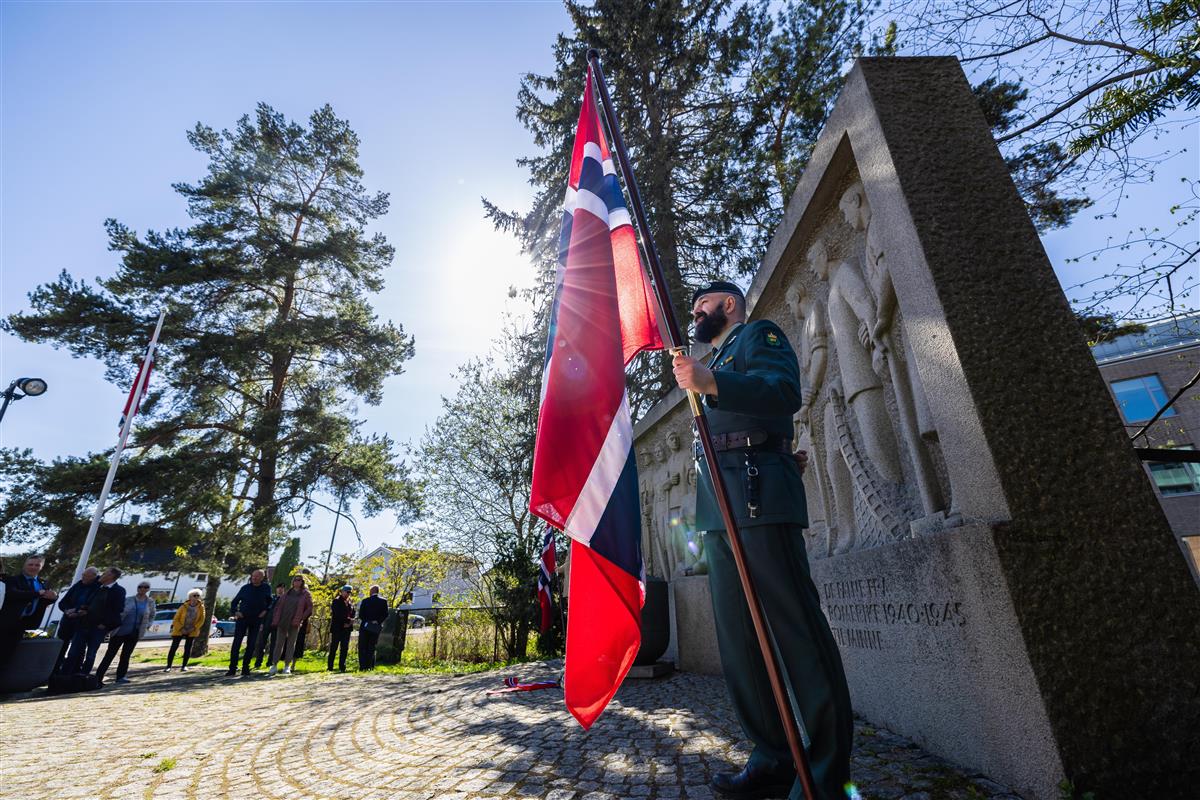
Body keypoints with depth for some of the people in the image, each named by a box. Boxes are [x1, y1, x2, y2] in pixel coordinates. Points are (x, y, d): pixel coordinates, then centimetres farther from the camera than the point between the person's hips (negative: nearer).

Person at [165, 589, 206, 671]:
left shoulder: (201, 607, -7)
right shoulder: (183, 607, -11)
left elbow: (202, 620, -3)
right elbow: (176, 619, -5)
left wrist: (194, 628, -13)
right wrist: (181, 629, -14)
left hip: (192, 631, 1)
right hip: (179, 630, -1)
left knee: (188, 648, 1)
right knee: (174, 647, -3)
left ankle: (184, 666, 11)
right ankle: (168, 666, 9)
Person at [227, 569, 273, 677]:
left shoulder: (266, 588, -1)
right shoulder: (245, 588, -1)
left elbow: (269, 601, 12)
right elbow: (234, 602, 8)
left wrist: (265, 610, -3)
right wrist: (235, 612, -7)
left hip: (256, 620, 0)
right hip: (242, 618, 0)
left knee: (251, 645, 4)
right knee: (236, 643, -7)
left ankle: (245, 668, 14)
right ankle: (232, 668, -1)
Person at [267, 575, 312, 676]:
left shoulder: (305, 594, 1)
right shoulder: (287, 593, 13)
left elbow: (309, 608, -2)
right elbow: (278, 605, 13)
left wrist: (301, 618, -9)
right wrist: (276, 618, 2)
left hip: (294, 623, -3)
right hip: (282, 622, 3)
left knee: (291, 644, 3)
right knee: (279, 643, 4)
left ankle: (287, 666, 10)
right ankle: (274, 665, 11)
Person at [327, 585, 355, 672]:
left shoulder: (349, 603, 14)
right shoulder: (336, 601, -5)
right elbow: (337, 615, -13)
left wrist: (350, 621, -6)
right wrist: (347, 620, -15)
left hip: (347, 628, 5)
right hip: (337, 628, -5)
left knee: (344, 648, 4)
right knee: (333, 647, 0)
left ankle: (342, 666, 9)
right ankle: (329, 666, 10)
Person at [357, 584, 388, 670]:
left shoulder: (365, 600, -4)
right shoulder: (383, 601, -1)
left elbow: (360, 615, -7)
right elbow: (385, 615, -5)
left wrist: (367, 622, 1)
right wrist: (377, 622, -2)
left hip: (365, 627, -2)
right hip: (376, 628, 2)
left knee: (362, 647, 6)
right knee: (371, 647, 11)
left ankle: (363, 666, -1)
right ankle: (370, 666, 6)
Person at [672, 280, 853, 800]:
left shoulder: (758, 334, 8)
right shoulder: (715, 361, 33)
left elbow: (786, 392, -12)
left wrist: (712, 383, -24)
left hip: (758, 493, -9)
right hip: (717, 507, 9)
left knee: (797, 627, -7)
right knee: (737, 636, 8)